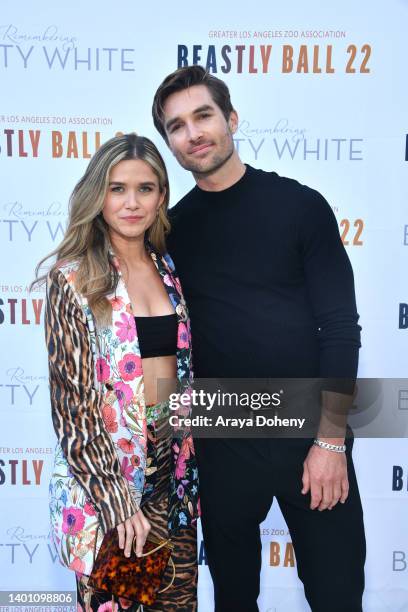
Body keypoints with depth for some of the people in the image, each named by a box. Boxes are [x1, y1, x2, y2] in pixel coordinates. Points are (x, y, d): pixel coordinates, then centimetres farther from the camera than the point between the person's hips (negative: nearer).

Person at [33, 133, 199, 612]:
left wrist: (189, 460, 11)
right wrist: (116, 503, -16)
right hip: (103, 469, -5)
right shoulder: (73, 280, -11)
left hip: (172, 460, 5)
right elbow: (72, 400, -13)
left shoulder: (168, 269, 5)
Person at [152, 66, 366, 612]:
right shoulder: (173, 229, 3)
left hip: (311, 436, -2)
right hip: (222, 442, 2)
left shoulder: (300, 205, -5)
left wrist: (330, 440, -10)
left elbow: (340, 327, -7)